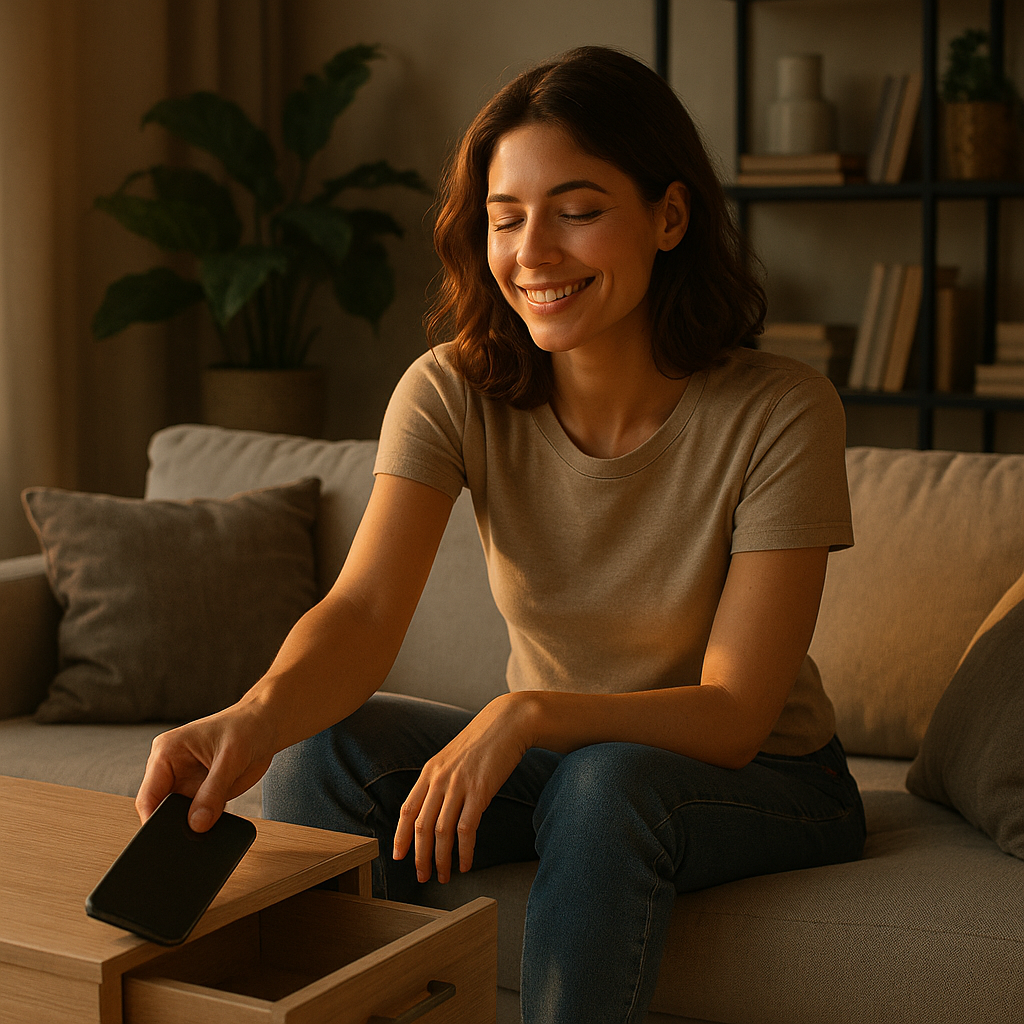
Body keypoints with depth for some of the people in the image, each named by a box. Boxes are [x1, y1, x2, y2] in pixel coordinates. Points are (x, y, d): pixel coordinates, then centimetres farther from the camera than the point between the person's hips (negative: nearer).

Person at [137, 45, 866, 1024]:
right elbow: (363, 610, -25)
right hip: (549, 755, 3)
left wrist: (526, 714, -39)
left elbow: (734, 715, -23)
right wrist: (259, 714, -48)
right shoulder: (453, 392, -13)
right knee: (324, 743, -21)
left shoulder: (780, 413, -21)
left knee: (607, 784, -35)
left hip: (762, 778, -3)